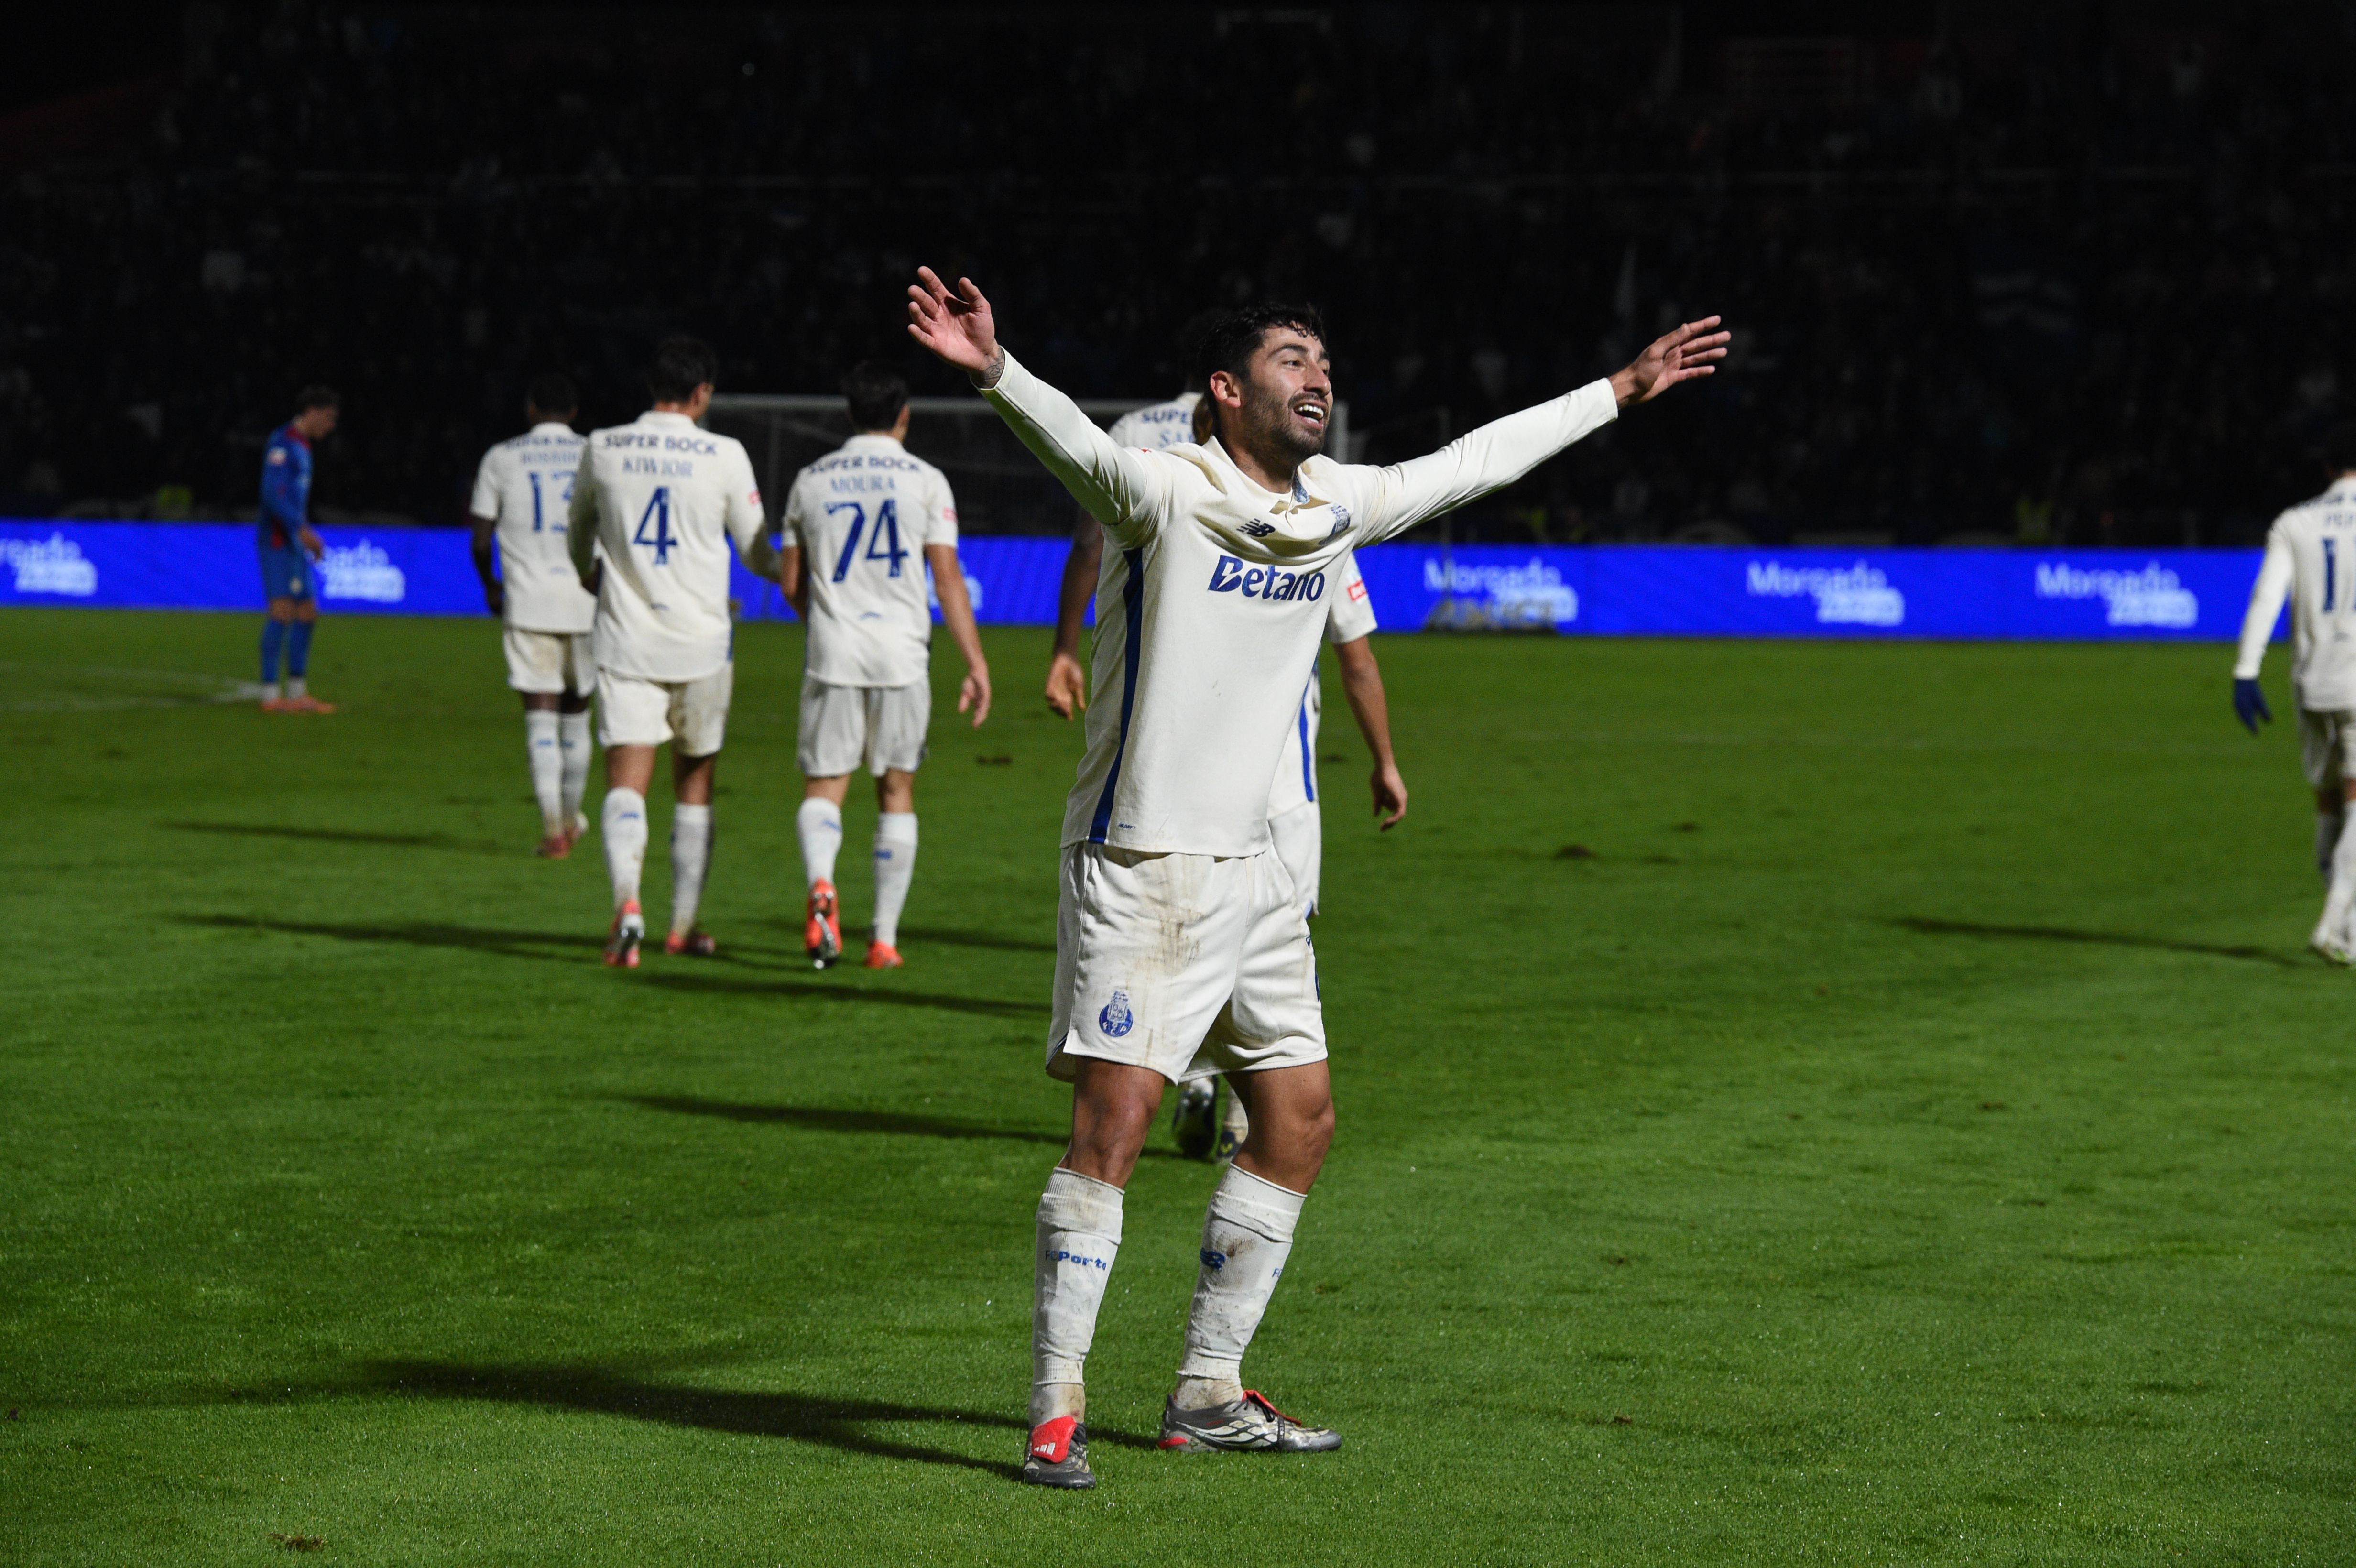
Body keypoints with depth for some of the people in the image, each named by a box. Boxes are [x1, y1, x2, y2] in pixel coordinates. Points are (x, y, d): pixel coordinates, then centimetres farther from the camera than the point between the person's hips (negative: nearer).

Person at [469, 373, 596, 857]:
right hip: (585, 600, 1)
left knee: (541, 715, -2)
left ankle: (553, 830, -14)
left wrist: (490, 584, 22)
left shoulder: (500, 458, 3)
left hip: (527, 603, -1)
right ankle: (571, 820, 30)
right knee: (576, 712, 16)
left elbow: (481, 536, 5)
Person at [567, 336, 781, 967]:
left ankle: (627, 900, -30)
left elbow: (579, 534, 19)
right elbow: (757, 554, 3)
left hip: (624, 638, 1)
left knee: (626, 779, -5)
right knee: (695, 782, 14)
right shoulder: (724, 455, -5)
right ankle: (684, 926, 20)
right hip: (700, 643, -1)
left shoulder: (603, 448, 2)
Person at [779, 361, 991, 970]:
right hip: (902, 654, -1)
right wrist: (976, 664, -3)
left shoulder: (812, 479, 7)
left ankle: (820, 883, -27)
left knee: (823, 787, 5)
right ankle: (885, 938, 9)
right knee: (897, 793, 10)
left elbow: (791, 582, 11)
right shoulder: (926, 480, 1)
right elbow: (947, 577, -5)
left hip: (832, 652, 1)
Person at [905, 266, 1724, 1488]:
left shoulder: (1335, 507, 9)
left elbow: (1473, 464, 23)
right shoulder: (1166, 493, -12)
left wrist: (1622, 390, 31)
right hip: (1139, 867, -8)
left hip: (1250, 869, 8)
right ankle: (1054, 1417, -9)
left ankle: (1209, 1391, 20)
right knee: (1115, 1121, -14)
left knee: (1299, 1120, 8)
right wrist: (995, 370, -54)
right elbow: (1075, 442, -33)